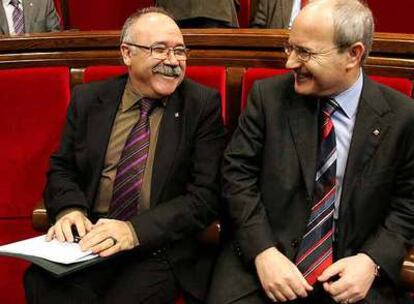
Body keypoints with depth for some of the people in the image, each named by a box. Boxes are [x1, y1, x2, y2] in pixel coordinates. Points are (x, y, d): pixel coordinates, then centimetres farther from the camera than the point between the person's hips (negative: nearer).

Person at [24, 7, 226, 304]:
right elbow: (62, 168, 14)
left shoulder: (203, 104, -2)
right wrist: (70, 209, -11)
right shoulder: (88, 99, 7)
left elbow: (207, 194, -7)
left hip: (162, 245, -2)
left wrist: (135, 230, -21)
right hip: (90, 237, 2)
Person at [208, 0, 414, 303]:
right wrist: (263, 251, -14)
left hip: (351, 269, 1)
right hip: (261, 255, 0)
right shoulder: (268, 95, -3)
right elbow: (238, 172, -3)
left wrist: (373, 261, -12)